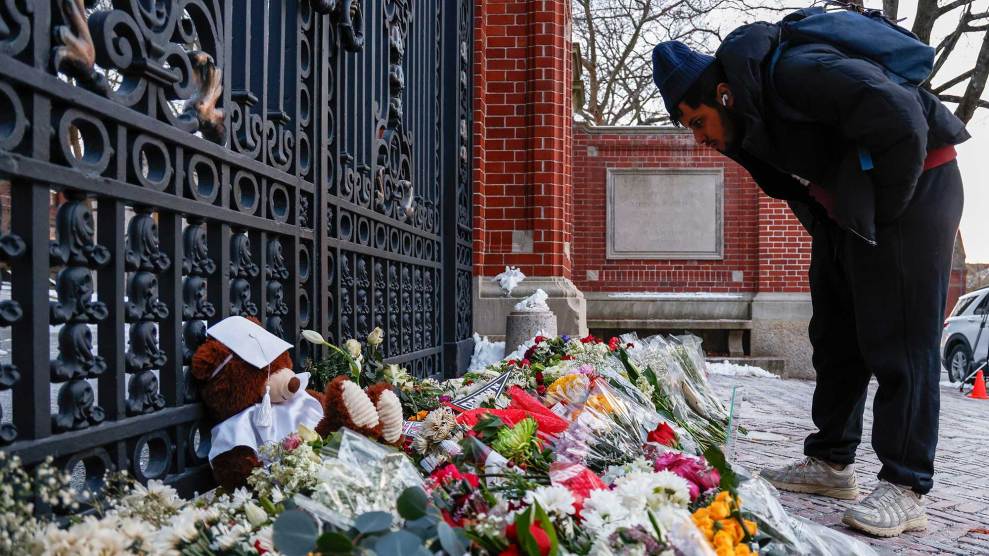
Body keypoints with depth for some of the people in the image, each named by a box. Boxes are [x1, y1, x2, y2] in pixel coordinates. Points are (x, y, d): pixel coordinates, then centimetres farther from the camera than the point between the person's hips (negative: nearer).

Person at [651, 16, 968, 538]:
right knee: (835, 338, 9)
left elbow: (901, 125, -32)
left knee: (899, 343, -10)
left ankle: (903, 490, -3)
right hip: (845, 209, 9)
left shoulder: (796, 73, -27)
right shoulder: (749, 117, 3)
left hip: (911, 189, -9)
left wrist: (884, 212, -20)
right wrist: (825, 223, 5)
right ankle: (830, 463, 18)